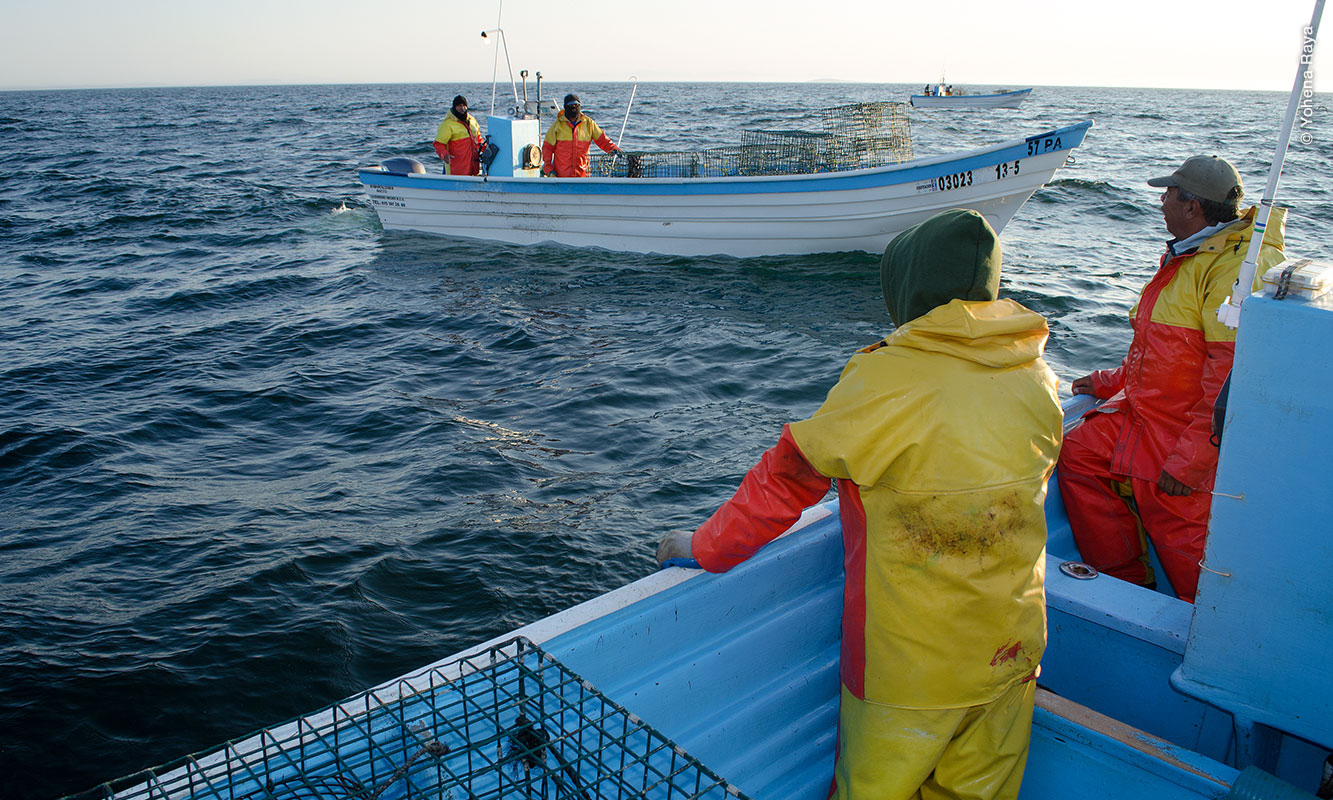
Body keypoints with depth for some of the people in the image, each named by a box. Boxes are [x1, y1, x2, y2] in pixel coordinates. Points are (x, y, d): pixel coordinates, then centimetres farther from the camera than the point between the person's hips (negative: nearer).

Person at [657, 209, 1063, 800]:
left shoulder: (885, 380, -19)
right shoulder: (1035, 379, -1)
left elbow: (787, 478, -12)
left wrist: (706, 546, 1)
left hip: (909, 660, -5)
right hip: (1013, 650, 5)